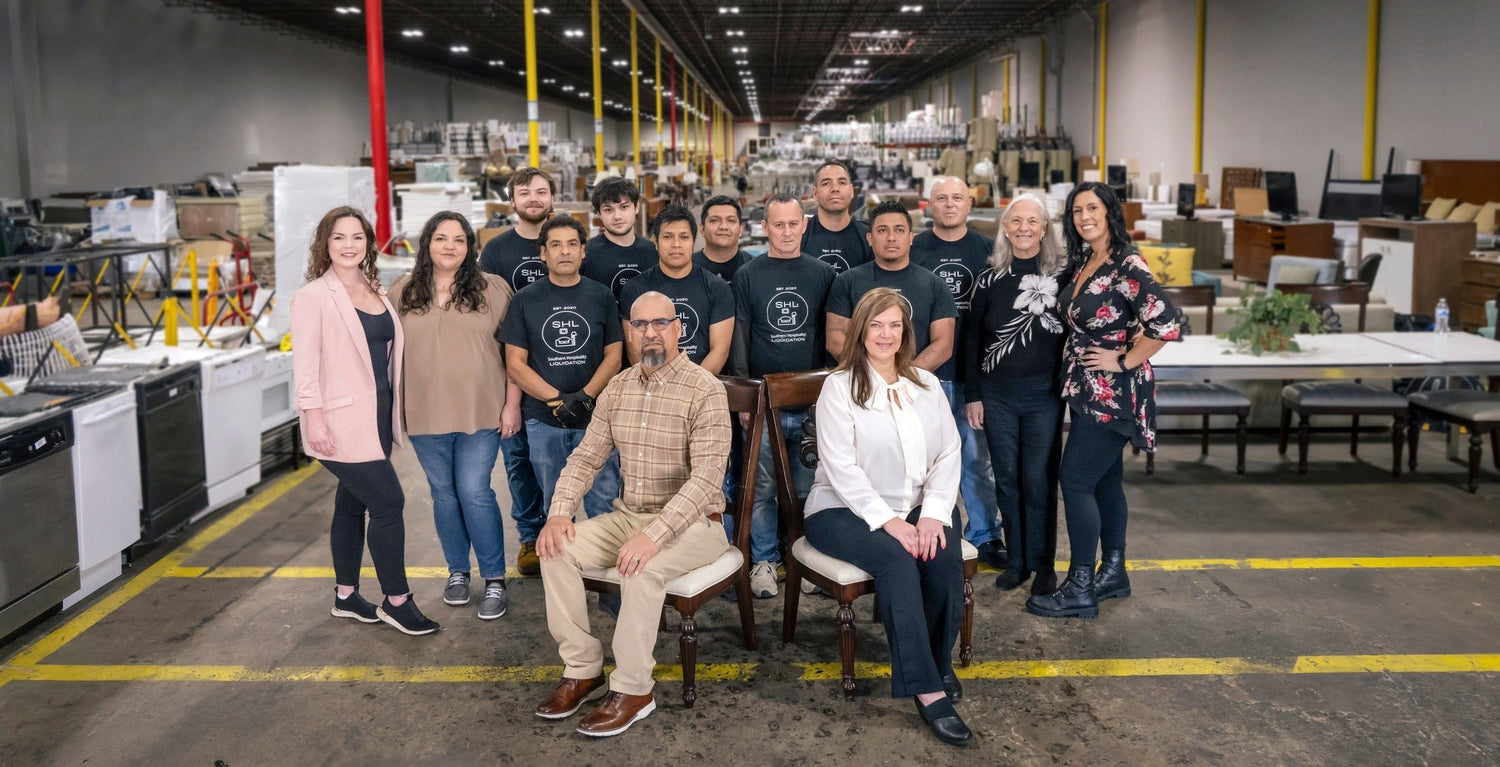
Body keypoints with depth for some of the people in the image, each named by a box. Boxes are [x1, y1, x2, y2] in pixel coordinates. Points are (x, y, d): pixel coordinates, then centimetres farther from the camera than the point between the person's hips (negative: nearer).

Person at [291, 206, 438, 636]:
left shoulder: (376, 291, 11)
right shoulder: (313, 297, -9)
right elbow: (305, 363, -13)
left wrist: (393, 410, 13)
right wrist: (314, 418, -19)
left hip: (377, 416, 7)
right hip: (342, 420, -7)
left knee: (353, 503, 15)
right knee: (389, 502, -8)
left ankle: (346, 596, 27)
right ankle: (396, 601, 5)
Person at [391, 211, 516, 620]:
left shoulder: (492, 289, -1)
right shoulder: (404, 291, 6)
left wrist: (512, 404, -5)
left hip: (480, 413, -3)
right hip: (426, 415, 3)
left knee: (474, 492, -5)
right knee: (444, 494, 12)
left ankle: (495, 580, 6)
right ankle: (457, 571, 28)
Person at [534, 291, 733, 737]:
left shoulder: (705, 391, -14)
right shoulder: (617, 389, 7)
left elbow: (706, 478, -24)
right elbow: (585, 457, 10)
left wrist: (655, 534, -34)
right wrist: (559, 513, -8)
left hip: (692, 522, -6)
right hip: (628, 516, 6)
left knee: (642, 568, -34)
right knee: (557, 551, -14)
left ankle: (633, 691, -16)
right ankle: (582, 671, -2)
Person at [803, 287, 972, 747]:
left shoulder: (927, 385, 11)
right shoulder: (839, 386, -4)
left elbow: (948, 454, 4)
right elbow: (842, 467, -13)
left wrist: (934, 513, -12)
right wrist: (887, 520, -21)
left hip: (916, 508, 4)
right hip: (845, 510, -4)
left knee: (945, 555, -26)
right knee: (897, 559, -33)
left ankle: (939, 660, 0)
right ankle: (925, 688, -29)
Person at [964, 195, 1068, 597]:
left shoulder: (1062, 274, -1)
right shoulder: (990, 278, 5)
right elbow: (972, 338, 7)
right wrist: (972, 394, 4)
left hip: (1044, 394, -2)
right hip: (997, 395, 2)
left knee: (1039, 480, 0)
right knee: (1007, 479, 8)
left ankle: (1044, 563, 14)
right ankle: (1016, 561, 20)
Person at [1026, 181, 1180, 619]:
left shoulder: (1127, 266, -18)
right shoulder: (1084, 263, 9)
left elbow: (1167, 325, -27)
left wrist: (1124, 360, -18)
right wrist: (1073, 354, 10)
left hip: (1112, 393, -9)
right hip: (1086, 389, 9)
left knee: (1076, 480, -8)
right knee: (1105, 480, 15)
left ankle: (1080, 590, -1)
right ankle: (1113, 574, 27)